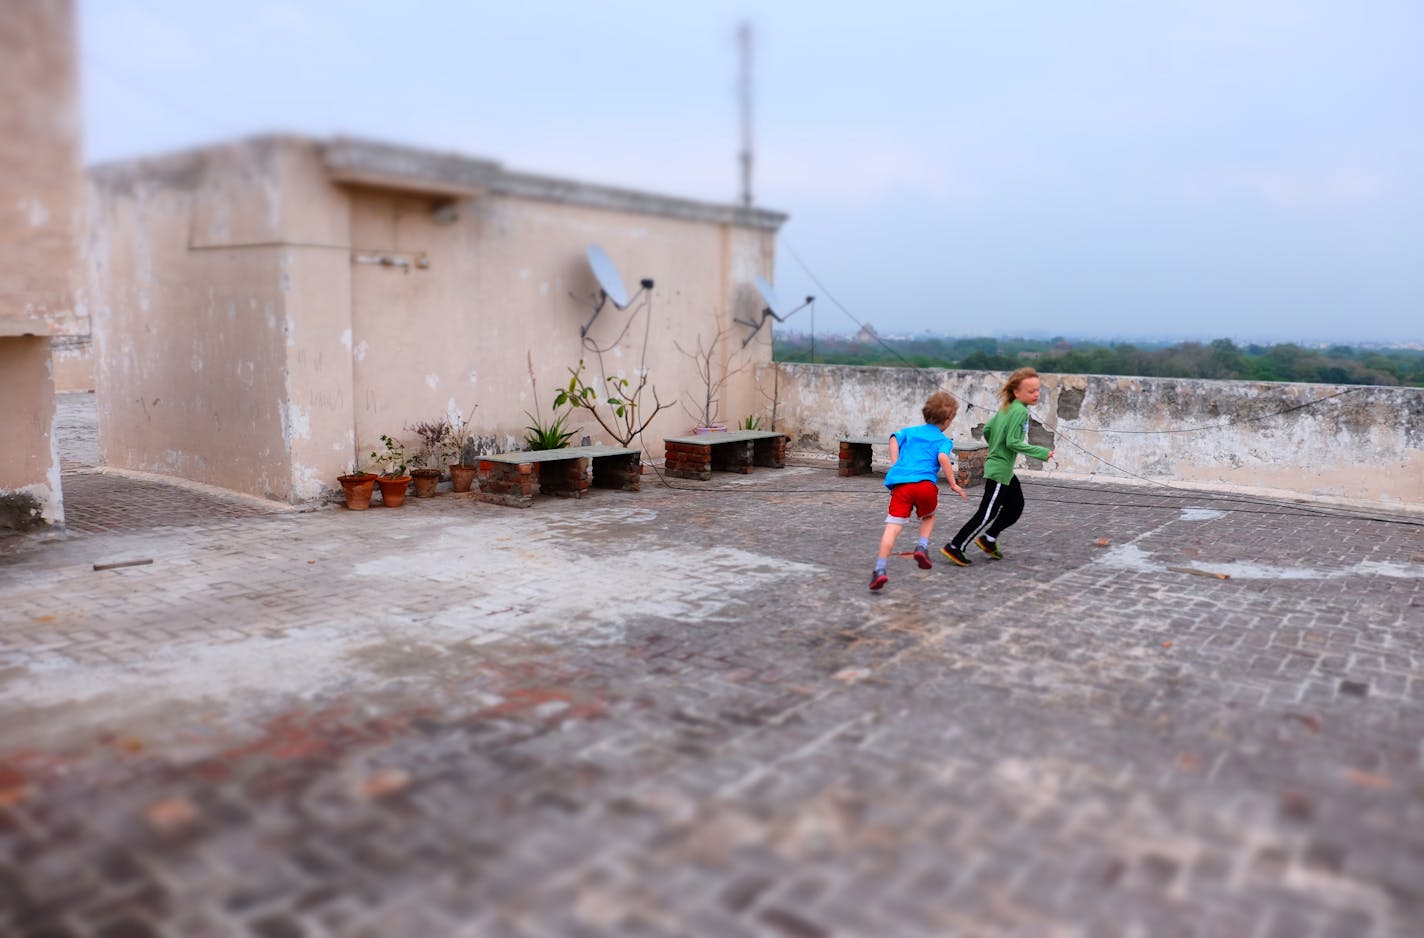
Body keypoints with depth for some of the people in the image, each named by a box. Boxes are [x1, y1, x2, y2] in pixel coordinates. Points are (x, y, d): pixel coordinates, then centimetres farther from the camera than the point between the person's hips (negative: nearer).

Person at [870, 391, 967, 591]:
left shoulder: (910, 431, 25)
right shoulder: (943, 440, 12)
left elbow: (895, 438, 7)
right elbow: (942, 457, -7)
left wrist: (895, 465, 11)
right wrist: (953, 484, -4)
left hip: (900, 483, 2)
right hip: (925, 483, -2)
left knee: (893, 526, -6)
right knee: (928, 517, 29)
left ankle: (880, 569, -17)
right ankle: (922, 547, 7)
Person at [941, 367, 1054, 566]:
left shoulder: (1007, 408, 8)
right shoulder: (1020, 411, -18)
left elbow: (987, 430, 14)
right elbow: (1013, 442, -23)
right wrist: (1041, 452, -20)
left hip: (1004, 469, 10)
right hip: (1000, 470, -10)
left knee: (1016, 507, 18)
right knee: (987, 514, -4)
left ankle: (988, 539, 26)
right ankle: (954, 548, 1)